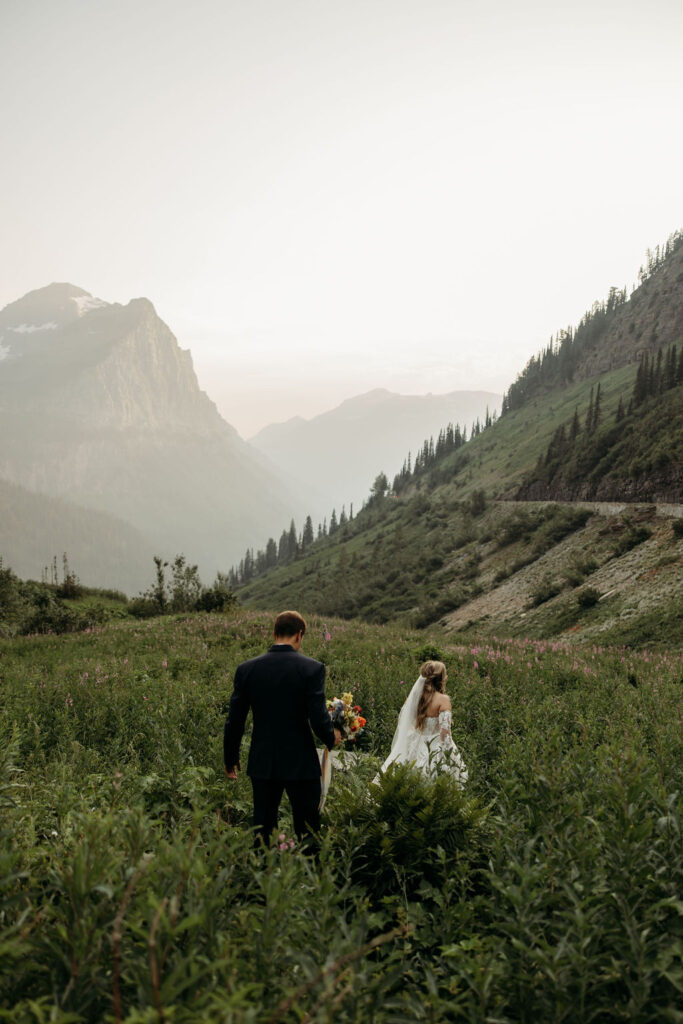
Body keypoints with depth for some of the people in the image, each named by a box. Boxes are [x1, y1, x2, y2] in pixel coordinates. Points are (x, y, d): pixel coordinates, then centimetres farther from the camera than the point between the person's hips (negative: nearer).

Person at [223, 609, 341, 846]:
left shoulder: (246, 669, -2)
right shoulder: (312, 668, -12)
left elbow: (234, 721, 1)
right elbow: (318, 718, -16)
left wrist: (230, 759, 15)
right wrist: (332, 739, 6)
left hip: (262, 764, 3)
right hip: (301, 764, -3)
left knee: (262, 831, 14)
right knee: (308, 833, 10)